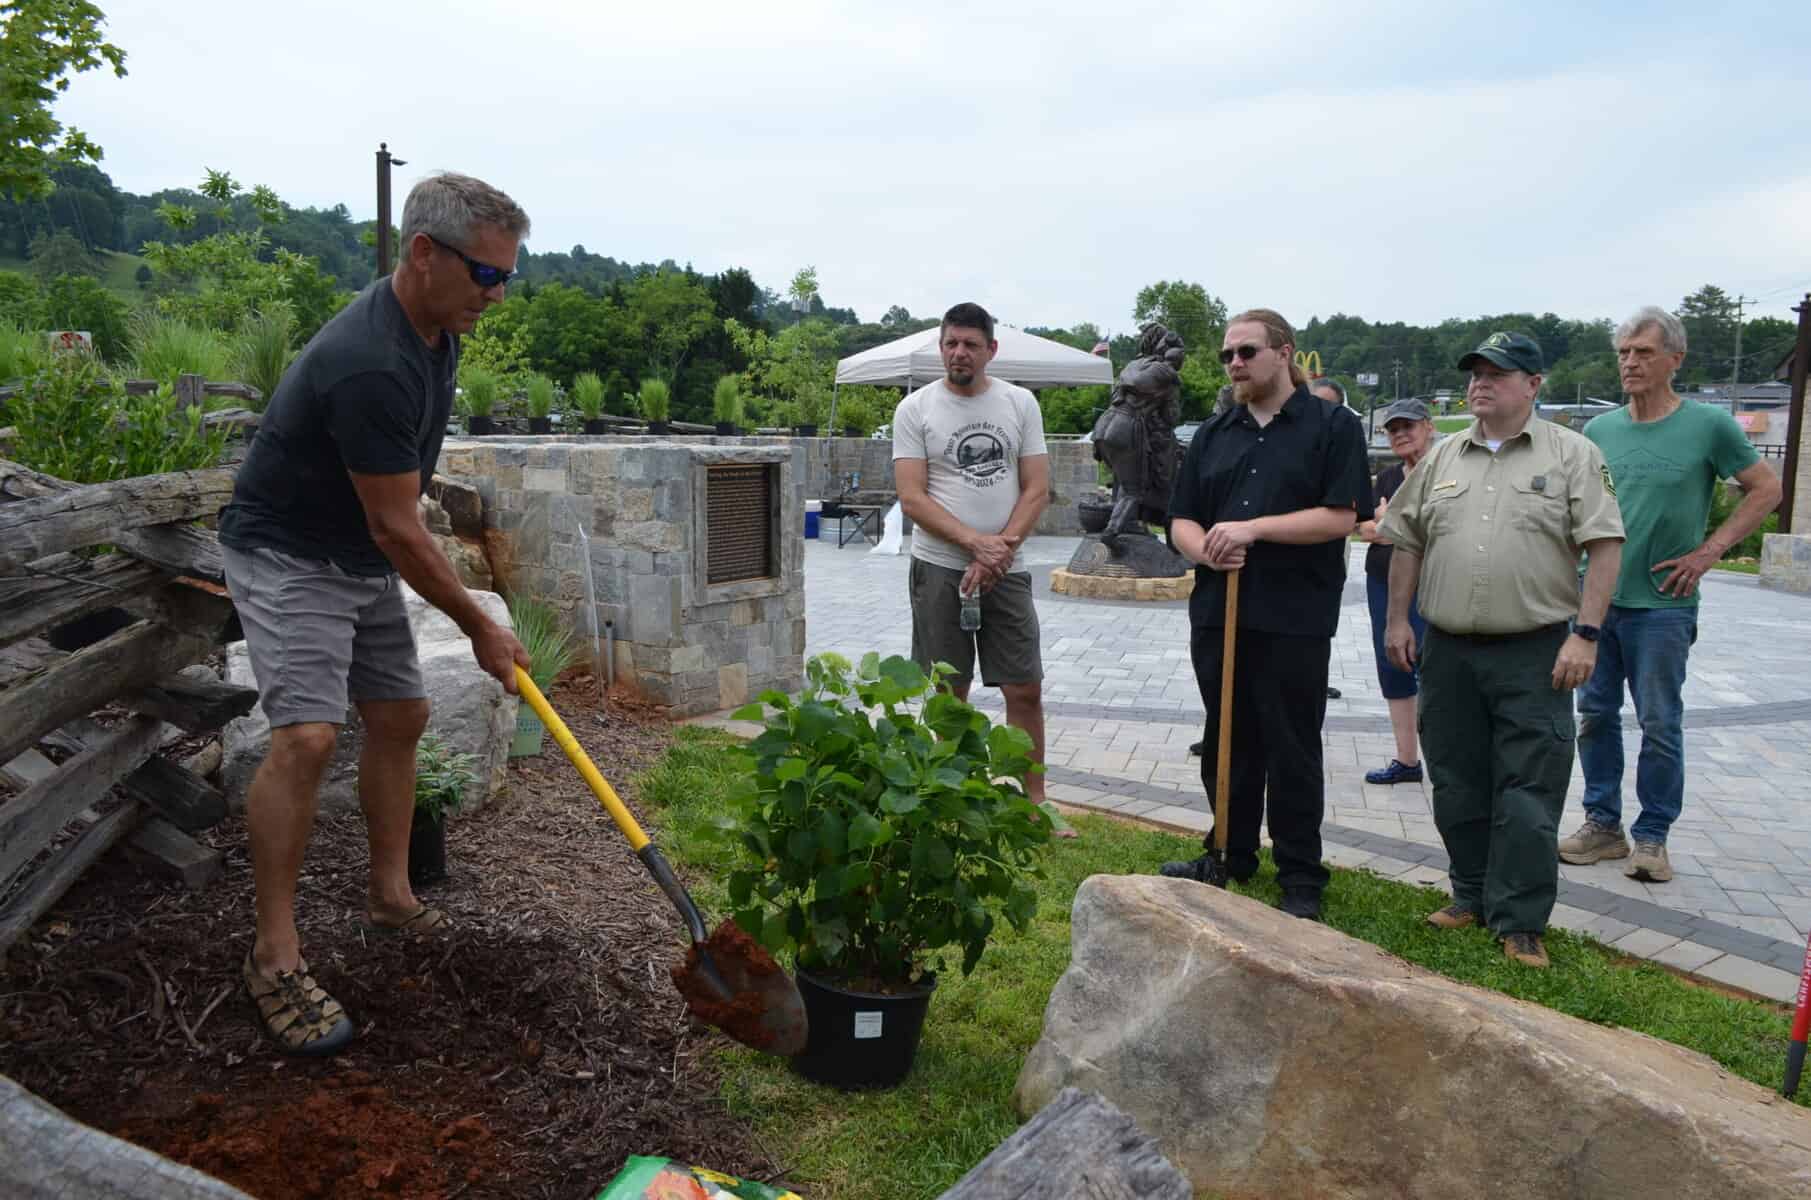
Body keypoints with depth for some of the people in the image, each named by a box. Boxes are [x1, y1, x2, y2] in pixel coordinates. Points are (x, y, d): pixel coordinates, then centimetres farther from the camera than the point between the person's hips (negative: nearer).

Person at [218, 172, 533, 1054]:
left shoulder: (436, 328, -1)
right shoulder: (371, 366, -32)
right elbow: (397, 530, -25)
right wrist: (481, 628, -16)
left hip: (363, 559, 9)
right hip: (287, 555, -9)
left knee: (400, 718, 10)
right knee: (306, 737, -20)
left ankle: (390, 896, 23)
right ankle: (275, 956, -9)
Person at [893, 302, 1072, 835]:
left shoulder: (1020, 403, 4)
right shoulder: (914, 409, -3)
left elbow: (1037, 489, 0)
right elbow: (912, 497, -10)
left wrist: (1001, 548, -14)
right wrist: (977, 542, -19)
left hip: (1006, 570, 2)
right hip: (940, 569, -2)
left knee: (1025, 689, 4)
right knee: (949, 691, 7)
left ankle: (1035, 800, 18)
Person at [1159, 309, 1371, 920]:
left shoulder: (1332, 428, 0)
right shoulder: (1213, 435, 15)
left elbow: (1339, 517, -10)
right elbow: (1182, 521, 12)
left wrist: (1253, 529, -17)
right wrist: (1205, 549, -10)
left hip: (1294, 619, -5)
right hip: (1218, 611, 5)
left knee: (1292, 752, 2)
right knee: (1227, 743, 14)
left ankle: (1300, 879, 14)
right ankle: (1232, 855, 29)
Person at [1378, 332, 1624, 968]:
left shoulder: (1572, 454, -1)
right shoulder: (1442, 458, 11)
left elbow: (1605, 546, -6)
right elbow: (1407, 542, 14)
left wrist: (1585, 634, -13)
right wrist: (1398, 620, 9)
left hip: (1534, 654, -4)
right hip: (1447, 651, 4)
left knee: (1528, 794, 0)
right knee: (1457, 784, 12)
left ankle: (1521, 923, 10)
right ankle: (1472, 895, 28)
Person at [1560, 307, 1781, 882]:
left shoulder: (1708, 425, -6)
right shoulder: (1599, 430, 5)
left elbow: (1766, 489, 1)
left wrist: (1710, 550, -6)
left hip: (1661, 604, -4)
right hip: (1595, 597, 4)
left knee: (1660, 726, 3)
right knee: (1595, 715, 11)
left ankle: (1652, 838, 16)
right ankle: (1602, 823, 24)